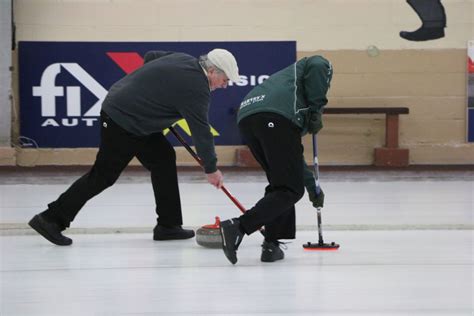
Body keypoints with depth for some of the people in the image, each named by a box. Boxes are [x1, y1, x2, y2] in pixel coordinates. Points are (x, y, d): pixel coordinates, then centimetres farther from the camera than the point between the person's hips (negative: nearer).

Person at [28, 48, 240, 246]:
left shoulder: (184, 60, 8)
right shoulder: (195, 86, -18)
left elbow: (150, 57, 23)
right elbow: (201, 130, -14)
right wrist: (211, 169, -4)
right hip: (122, 121, -10)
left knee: (163, 160, 10)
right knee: (103, 175, -4)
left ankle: (168, 225, 13)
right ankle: (51, 220, 1)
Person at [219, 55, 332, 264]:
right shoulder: (322, 65, 29)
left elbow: (291, 155, 45)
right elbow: (317, 66, -2)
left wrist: (312, 187, 50)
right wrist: (316, 109, 7)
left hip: (247, 117, 7)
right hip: (276, 118, -7)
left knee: (280, 183, 22)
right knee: (291, 190, -2)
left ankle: (271, 245, 15)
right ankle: (239, 227, -16)